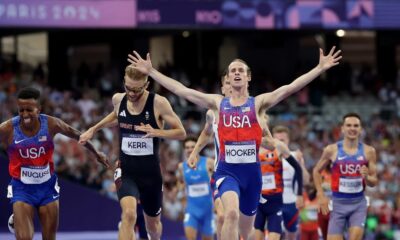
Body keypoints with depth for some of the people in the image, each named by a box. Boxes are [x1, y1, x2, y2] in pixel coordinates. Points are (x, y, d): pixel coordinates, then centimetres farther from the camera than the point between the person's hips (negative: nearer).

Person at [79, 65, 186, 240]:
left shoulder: (158, 103, -13)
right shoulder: (118, 99, -2)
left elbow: (181, 133, -10)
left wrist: (156, 132, -25)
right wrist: (93, 129, 21)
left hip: (151, 173, 0)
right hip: (126, 171, 0)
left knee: (152, 223, 18)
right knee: (129, 214, -26)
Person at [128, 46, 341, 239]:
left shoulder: (258, 103, 4)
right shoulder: (217, 103, 7)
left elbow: (290, 88, -6)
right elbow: (180, 89, 5)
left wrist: (320, 69, -17)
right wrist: (150, 71, 1)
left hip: (252, 171, 1)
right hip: (227, 170, -1)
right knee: (231, 213, -28)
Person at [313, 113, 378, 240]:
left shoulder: (368, 151, -1)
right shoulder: (332, 150, -3)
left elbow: (374, 182, 4)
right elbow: (316, 171, 10)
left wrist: (366, 177, -20)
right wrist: (321, 196, 1)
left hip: (358, 203, 0)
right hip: (338, 202, 0)